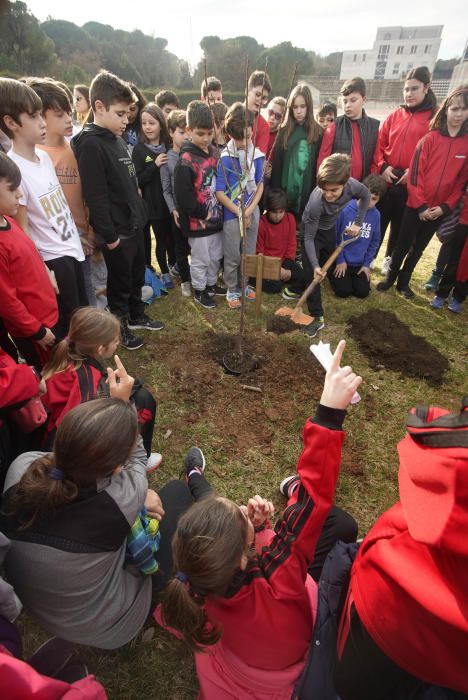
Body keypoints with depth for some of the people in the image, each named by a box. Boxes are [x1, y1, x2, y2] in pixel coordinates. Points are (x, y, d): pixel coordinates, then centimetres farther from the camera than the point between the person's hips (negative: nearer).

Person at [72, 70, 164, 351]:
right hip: (117, 230, -9)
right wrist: (109, 235, -20)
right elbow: (96, 196, -21)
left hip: (135, 223, 9)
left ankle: (137, 316, 39)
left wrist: (139, 212, 17)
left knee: (138, 276, 20)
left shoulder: (118, 138, 10)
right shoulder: (90, 143, -17)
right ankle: (119, 326, 25)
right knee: (120, 283, 6)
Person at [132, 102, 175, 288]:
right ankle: (165, 273, 23)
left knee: (172, 236, 11)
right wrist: (154, 165, -18)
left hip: (172, 201, 2)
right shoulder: (139, 149, -4)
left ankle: (173, 264, 38)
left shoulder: (169, 146, 3)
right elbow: (137, 181, -10)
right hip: (154, 204, -2)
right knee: (161, 239, 6)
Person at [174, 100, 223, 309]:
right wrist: (203, 213, -16)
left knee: (215, 256, 18)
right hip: (198, 222, -7)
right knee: (200, 259, 6)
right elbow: (183, 195, -20)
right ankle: (199, 291, 23)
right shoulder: (186, 161, -16)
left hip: (216, 217, 7)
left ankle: (211, 284, 38)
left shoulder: (213, 153, 8)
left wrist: (218, 209, 8)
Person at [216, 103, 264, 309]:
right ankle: (231, 290, 23)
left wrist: (250, 210, -9)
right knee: (232, 256, 5)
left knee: (249, 253, 14)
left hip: (252, 212, 4)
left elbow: (260, 185, 5)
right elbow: (219, 193, -12)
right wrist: (240, 213, -11)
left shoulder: (257, 155, -1)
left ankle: (243, 284, 33)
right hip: (231, 214, -4)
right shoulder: (224, 158, -12)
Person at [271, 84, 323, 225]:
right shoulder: (284, 131, 7)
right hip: (286, 189, 1)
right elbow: (277, 164, 3)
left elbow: (319, 165, 2)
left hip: (308, 190, -1)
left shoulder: (318, 132, 5)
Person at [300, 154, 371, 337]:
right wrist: (315, 265, -40)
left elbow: (366, 195, -2)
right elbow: (309, 238, -31)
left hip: (330, 228, 5)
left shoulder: (352, 185, -28)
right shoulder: (316, 202, -39)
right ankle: (317, 317, -7)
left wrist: (358, 223, -7)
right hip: (312, 230, -5)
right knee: (312, 273, -14)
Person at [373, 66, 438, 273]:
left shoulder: (435, 117, 0)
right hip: (385, 180, 2)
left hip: (412, 184, -2)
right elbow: (379, 144, 7)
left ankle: (390, 258, 27)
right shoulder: (395, 116, 9)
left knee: (400, 224, 10)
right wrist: (382, 166, -9)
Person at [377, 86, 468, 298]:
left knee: (418, 248, 13)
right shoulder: (430, 138, -5)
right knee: (403, 244, 5)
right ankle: (390, 277, 23)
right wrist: (421, 205, -12)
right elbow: (415, 174, -9)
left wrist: (445, 206, -8)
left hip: (439, 209, 3)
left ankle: (404, 281, 27)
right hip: (416, 205, -3)